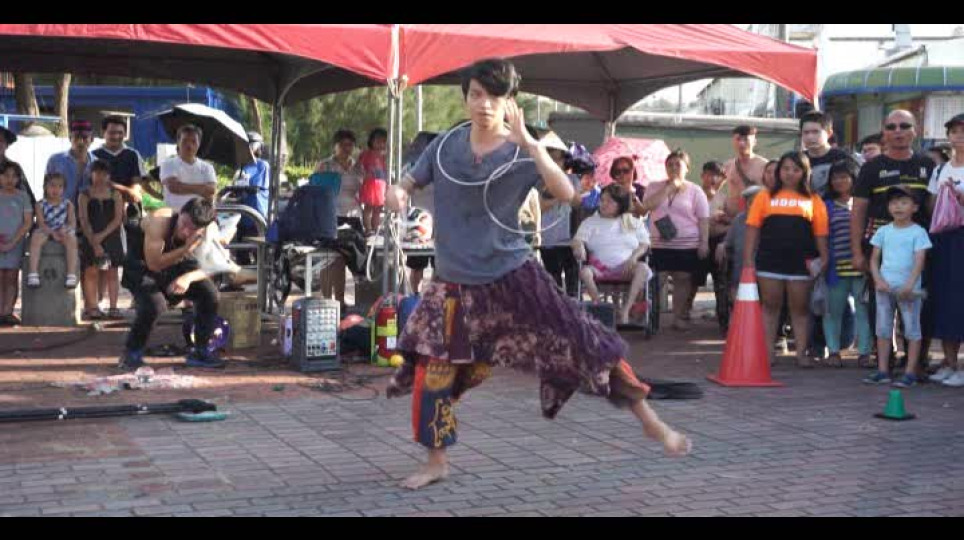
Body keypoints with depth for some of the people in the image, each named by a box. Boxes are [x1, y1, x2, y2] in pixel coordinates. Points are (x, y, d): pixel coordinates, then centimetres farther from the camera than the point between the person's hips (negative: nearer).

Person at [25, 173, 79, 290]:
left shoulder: (68, 204, 5)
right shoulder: (40, 205, 2)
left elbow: (73, 222, -3)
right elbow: (41, 223, -9)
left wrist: (65, 230, -26)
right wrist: (52, 233, -26)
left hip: (63, 232, 0)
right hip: (45, 231, 0)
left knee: (71, 238, -33)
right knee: (36, 237, -34)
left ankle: (71, 275, -37)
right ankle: (33, 274, -37)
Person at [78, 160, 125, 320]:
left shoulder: (115, 194, 8)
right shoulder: (85, 195, 4)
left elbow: (118, 218, -1)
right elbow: (84, 221, -4)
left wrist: (102, 235, -14)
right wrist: (94, 243, -15)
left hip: (111, 238, 1)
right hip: (91, 239, -1)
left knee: (111, 272, 2)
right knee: (91, 272, -5)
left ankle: (113, 308, 3)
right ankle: (92, 307, -5)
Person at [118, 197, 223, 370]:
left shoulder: (205, 235, -16)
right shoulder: (160, 221, -31)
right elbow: (154, 264, -34)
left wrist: (189, 277, -34)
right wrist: (186, 249, -43)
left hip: (177, 267, 4)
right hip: (143, 269, -4)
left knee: (210, 294, -19)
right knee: (155, 305, -33)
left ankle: (200, 351, -2)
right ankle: (131, 353, -7)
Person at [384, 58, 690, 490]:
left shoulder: (521, 154, -9)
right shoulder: (446, 145, 1)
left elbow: (565, 193, -25)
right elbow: (409, 184, 10)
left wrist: (528, 142, -34)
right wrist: (396, 193, -15)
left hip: (513, 277, -2)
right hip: (455, 285, 3)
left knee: (581, 343, -6)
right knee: (431, 374, -1)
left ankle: (649, 421, 9)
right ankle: (437, 463, 20)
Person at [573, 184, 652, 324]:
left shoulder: (634, 223, 19)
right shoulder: (590, 222, 17)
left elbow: (645, 244, 11)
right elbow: (578, 239, 3)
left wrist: (634, 256, -11)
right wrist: (579, 248, -24)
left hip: (626, 269, 0)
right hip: (600, 269, 0)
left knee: (642, 268, -32)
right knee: (584, 272, -33)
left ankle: (626, 310, -32)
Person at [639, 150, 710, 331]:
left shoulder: (695, 191, 4)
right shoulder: (655, 187, 10)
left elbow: (703, 220, 0)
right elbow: (647, 205, -10)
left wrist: (704, 243, -9)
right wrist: (669, 188, -10)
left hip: (687, 246, -1)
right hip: (659, 245, 1)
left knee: (682, 280, 5)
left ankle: (679, 317, 14)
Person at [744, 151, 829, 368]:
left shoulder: (813, 200, 6)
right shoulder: (765, 196, 6)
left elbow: (820, 233, 5)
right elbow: (753, 228, 4)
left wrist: (824, 259, -1)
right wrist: (748, 259, -1)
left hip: (801, 262, 0)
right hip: (769, 261, 0)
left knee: (800, 308, 7)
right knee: (770, 306, 7)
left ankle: (801, 353, 13)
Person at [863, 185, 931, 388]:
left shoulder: (918, 232, -3)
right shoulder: (883, 231, 8)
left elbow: (919, 261, -10)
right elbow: (874, 259, 9)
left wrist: (909, 285, -21)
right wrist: (878, 280, -7)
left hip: (908, 289, -4)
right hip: (885, 287, 4)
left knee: (912, 330, -1)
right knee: (883, 329, 7)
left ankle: (910, 373, 3)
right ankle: (883, 371, 14)